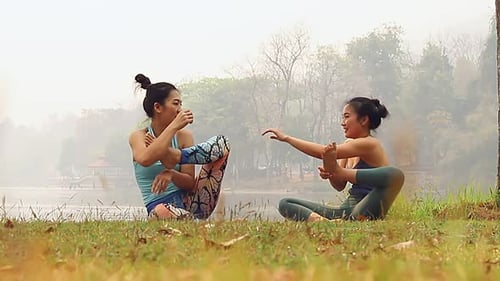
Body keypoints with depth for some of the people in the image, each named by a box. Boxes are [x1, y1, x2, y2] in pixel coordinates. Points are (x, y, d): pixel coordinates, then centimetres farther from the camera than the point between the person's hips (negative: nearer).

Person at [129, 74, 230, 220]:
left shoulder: (184, 136, 9)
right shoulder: (138, 136, 2)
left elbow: (190, 183, 1)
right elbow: (145, 159, -25)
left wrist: (171, 174, -22)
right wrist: (174, 126, -21)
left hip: (189, 203, 3)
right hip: (162, 204, -3)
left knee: (221, 142, -7)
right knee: (160, 212, -46)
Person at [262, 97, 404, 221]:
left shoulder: (369, 144, -8)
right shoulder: (349, 144, 19)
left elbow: (323, 152, -16)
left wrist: (287, 138, -11)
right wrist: (330, 174, -6)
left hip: (365, 212, -9)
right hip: (347, 210, 9)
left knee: (395, 174, -38)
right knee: (285, 204, 3)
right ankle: (317, 220, -28)